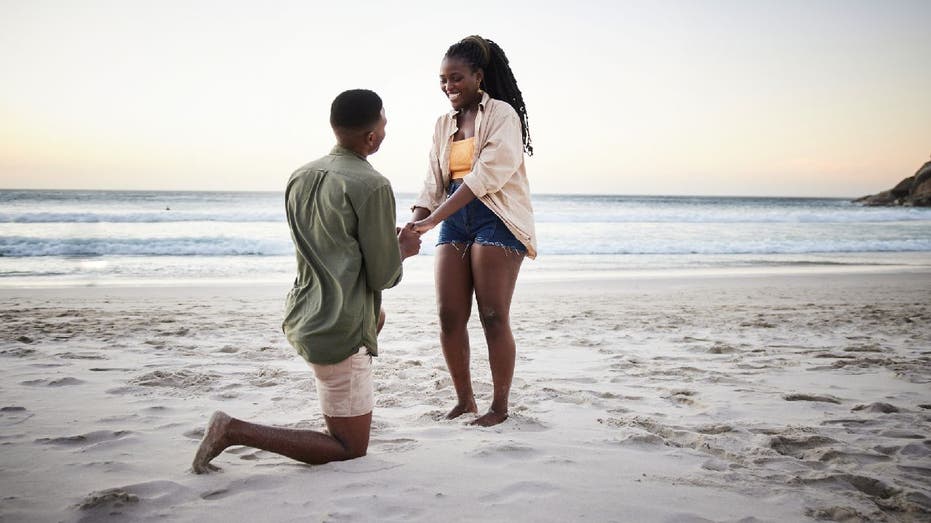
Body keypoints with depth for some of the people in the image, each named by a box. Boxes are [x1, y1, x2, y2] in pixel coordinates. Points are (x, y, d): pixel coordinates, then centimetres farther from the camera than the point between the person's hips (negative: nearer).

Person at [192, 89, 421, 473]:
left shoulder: (300, 177, 9)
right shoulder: (372, 186, -16)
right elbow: (383, 276, -11)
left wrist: (387, 241, 22)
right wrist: (402, 250, 10)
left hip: (301, 317, 9)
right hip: (338, 332, -9)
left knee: (377, 316, 39)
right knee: (351, 448, 4)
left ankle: (343, 411, 34)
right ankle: (234, 431, -7)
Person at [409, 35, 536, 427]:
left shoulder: (502, 113, -4)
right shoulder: (444, 124, 16)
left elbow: (488, 174, -17)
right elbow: (434, 182, 11)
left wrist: (434, 219, -22)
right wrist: (414, 225, -8)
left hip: (497, 218, -6)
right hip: (454, 221, 6)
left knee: (493, 316, -8)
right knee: (449, 315, 0)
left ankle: (500, 406, 6)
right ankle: (464, 400, 15)